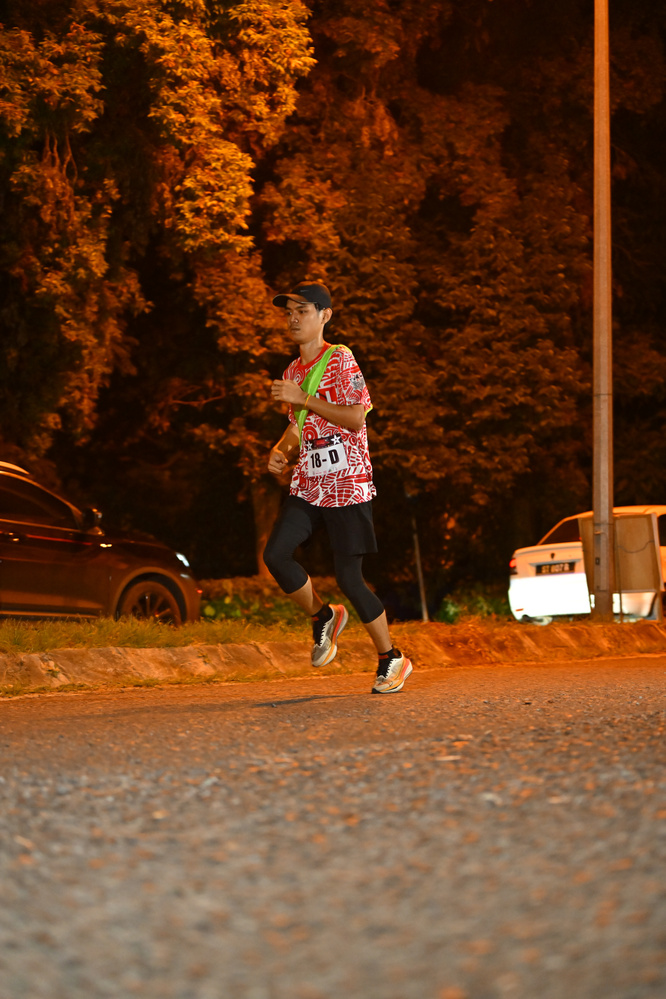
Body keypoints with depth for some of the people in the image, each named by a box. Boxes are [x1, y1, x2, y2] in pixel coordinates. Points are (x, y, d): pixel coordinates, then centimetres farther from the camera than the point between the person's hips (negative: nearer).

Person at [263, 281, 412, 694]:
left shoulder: (340, 359, -7)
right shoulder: (292, 372, 15)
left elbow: (356, 417, -18)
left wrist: (302, 398, -21)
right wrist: (281, 450, 6)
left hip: (348, 485, -6)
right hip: (308, 485, 6)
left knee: (349, 575, -7)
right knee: (276, 553, -15)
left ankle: (392, 659, 10)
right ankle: (324, 617, 10)